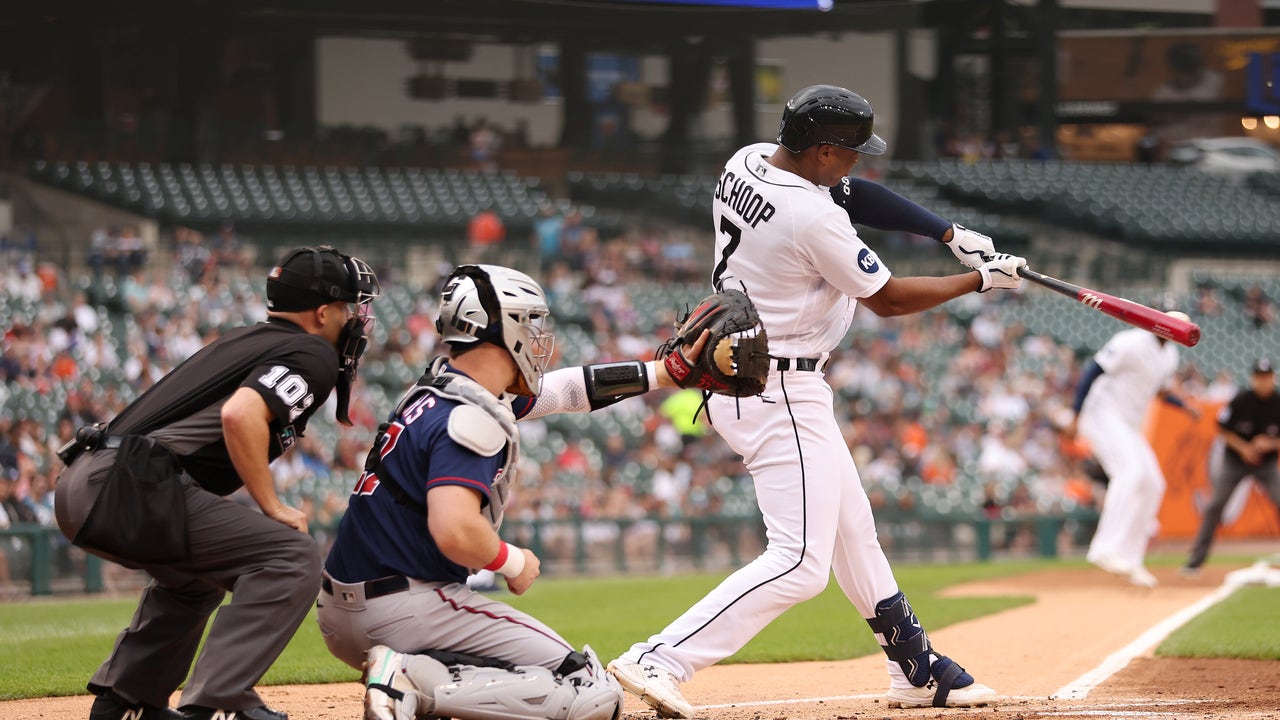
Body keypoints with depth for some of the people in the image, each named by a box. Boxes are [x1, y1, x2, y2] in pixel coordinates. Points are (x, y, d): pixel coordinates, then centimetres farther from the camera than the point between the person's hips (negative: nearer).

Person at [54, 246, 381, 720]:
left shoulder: (243, 342, 27)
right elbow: (240, 415, -19)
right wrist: (273, 508, -10)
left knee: (194, 571, 34)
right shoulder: (313, 355, -1)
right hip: (132, 486, -10)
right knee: (290, 556, -11)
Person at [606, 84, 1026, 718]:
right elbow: (887, 300, -11)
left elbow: (852, 193, 14)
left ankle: (915, 669, 32)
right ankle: (660, 661, -22)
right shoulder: (813, 219, -24)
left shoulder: (746, 162, 1)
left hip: (735, 375, 11)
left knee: (853, 531, 21)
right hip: (781, 395, -11)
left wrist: (950, 233, 6)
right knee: (799, 562, -14)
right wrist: (980, 281, 3)